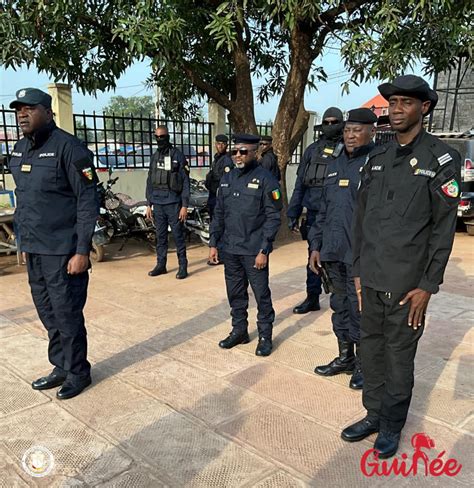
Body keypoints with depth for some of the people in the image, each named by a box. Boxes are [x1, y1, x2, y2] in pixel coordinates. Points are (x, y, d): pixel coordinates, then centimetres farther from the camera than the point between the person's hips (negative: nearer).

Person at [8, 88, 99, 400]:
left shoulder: (67, 147, -12)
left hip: (62, 251, -7)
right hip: (33, 250, 7)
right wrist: (25, 240, 14)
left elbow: (88, 201, -14)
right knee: (49, 315, 16)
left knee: (67, 315, 3)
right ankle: (61, 367, 33)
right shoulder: (20, 149, 11)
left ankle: (78, 372, 22)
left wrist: (82, 251, -17)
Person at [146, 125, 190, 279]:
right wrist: (149, 204, 12)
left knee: (178, 236, -1)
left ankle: (183, 266, 7)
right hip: (158, 204, 5)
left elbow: (185, 182, -5)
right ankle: (161, 265, 19)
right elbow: (150, 181, 17)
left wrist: (184, 206, -10)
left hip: (173, 203, -5)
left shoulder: (177, 155, -2)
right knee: (160, 236, 10)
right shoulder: (155, 157, 13)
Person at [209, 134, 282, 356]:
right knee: (235, 294, 14)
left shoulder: (265, 179, -7)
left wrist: (264, 250, -15)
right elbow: (219, 214, 15)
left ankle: (265, 336, 18)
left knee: (261, 294, 4)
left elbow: (273, 217, -10)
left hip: (254, 251, -5)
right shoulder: (227, 179, 10)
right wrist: (213, 243, 10)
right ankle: (239, 330, 30)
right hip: (230, 250, 6)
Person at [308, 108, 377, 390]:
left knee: (360, 311, 3)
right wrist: (316, 246, 15)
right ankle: (345, 357, 33)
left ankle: (363, 364, 22)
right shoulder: (336, 165, 15)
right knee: (340, 307, 17)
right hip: (334, 254, 7)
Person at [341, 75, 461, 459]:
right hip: (371, 279, 5)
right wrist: (358, 270, 10)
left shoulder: (441, 159, -5)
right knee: (372, 349, 14)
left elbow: (443, 228, -8)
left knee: (399, 355, 8)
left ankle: (392, 426, 28)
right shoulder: (377, 159, 9)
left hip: (407, 283, -4)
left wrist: (427, 286, -10)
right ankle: (374, 415, 33)